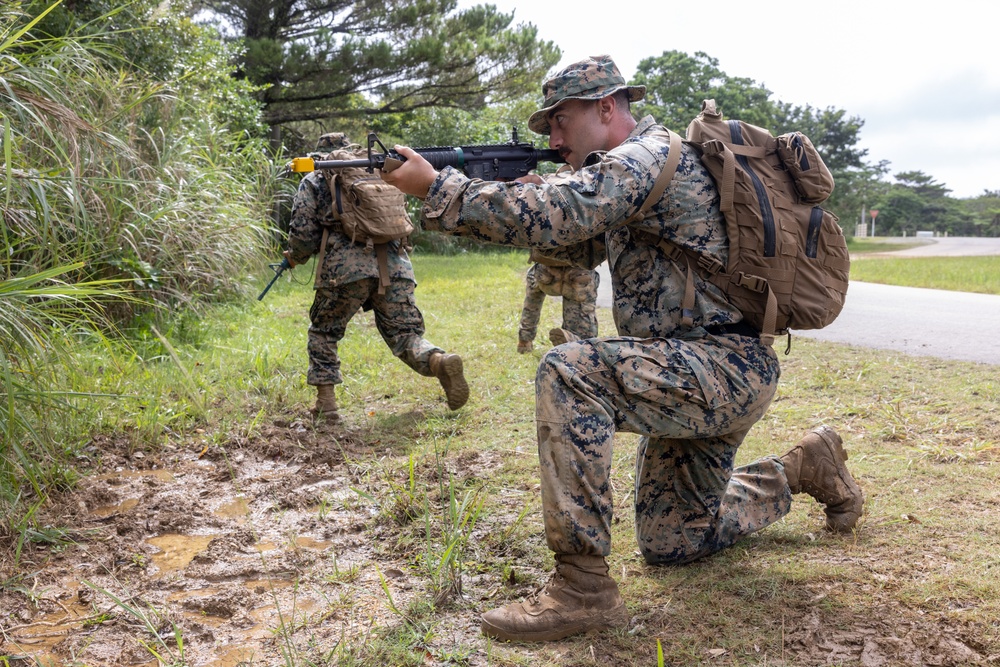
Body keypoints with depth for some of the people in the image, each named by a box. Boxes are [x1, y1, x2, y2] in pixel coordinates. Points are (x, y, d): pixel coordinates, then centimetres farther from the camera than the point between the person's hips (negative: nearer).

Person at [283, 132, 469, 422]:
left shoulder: (314, 181, 15)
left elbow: (304, 233, 9)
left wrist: (295, 257, 28)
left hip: (347, 266, -3)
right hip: (395, 263, 3)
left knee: (323, 331, 18)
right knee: (405, 333, 7)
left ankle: (326, 401, 12)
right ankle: (440, 361, -22)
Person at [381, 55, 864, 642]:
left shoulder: (649, 155, -15)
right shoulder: (632, 169, 17)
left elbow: (551, 218, -29)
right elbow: (575, 251, 22)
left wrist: (436, 187, -23)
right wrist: (527, 193, 4)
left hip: (728, 369, -10)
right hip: (703, 377, 10)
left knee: (569, 372, -30)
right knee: (669, 543, 18)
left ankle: (583, 588, -25)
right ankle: (801, 469, 35)